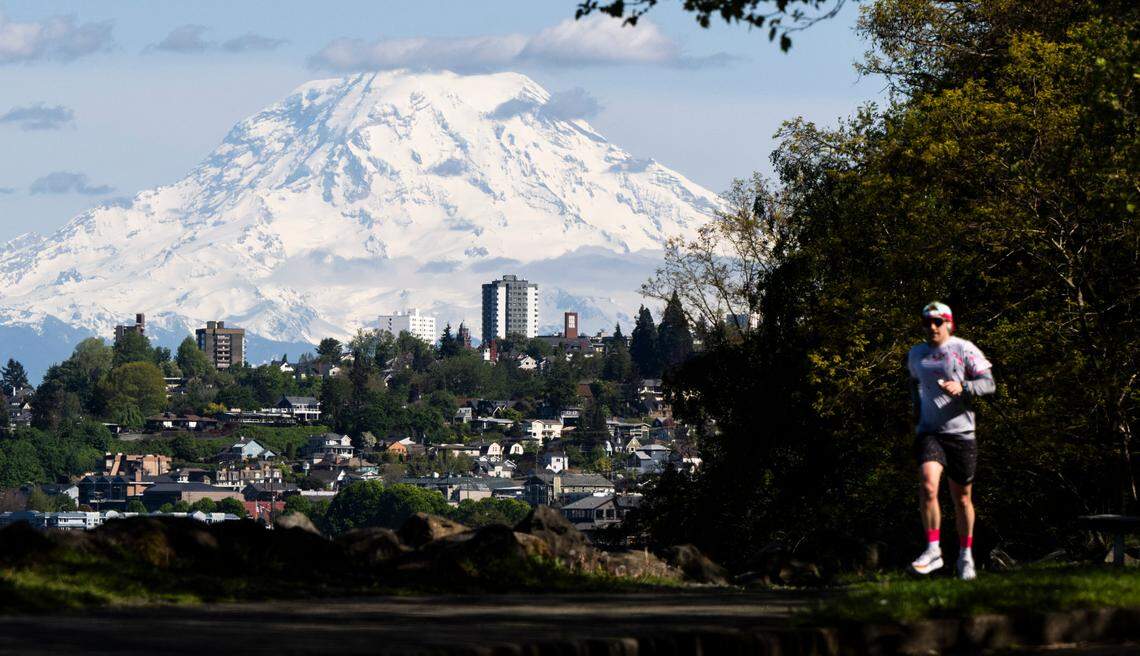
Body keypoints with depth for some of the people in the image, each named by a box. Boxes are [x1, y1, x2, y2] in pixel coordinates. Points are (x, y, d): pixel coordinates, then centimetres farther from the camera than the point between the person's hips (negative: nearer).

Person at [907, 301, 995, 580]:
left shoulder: (964, 350, -2)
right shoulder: (916, 355, 11)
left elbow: (988, 383, -7)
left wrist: (962, 387, -23)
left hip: (960, 432, -2)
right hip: (929, 432, 2)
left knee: (962, 497, 6)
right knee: (928, 486, -21)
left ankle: (965, 556, 22)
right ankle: (933, 550, -17)